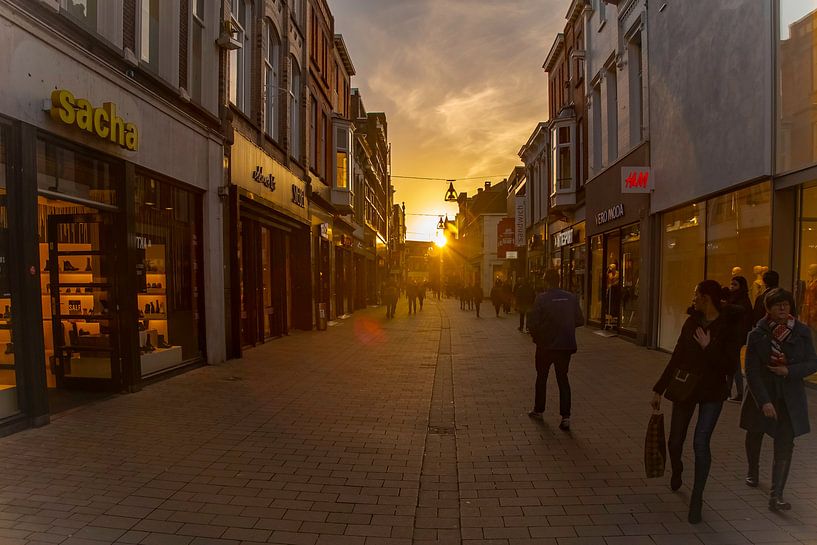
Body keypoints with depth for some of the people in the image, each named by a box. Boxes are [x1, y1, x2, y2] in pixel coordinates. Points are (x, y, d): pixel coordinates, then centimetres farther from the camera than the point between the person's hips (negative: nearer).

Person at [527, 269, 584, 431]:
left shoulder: (542, 298, -13)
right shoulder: (571, 298, -2)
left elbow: (532, 323, -16)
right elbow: (580, 321, 3)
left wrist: (536, 336, 3)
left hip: (546, 345, -2)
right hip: (566, 345, 3)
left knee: (541, 378, 16)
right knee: (563, 378, 10)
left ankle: (538, 410, 30)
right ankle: (565, 416, 1)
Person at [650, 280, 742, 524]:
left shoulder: (728, 327, -10)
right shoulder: (692, 322, 3)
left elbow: (729, 366, -12)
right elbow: (676, 357, 7)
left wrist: (708, 347, -22)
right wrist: (659, 389, 8)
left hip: (711, 391, -4)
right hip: (684, 387, 4)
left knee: (701, 443, -11)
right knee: (675, 441, 10)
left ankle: (696, 500, 7)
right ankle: (676, 471, 44)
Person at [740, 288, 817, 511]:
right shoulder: (757, 334, -9)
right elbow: (752, 371, -12)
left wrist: (788, 371, -18)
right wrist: (764, 401, -18)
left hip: (790, 399, 0)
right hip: (761, 396, 0)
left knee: (785, 446, -8)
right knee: (754, 435, 18)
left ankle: (776, 496, -3)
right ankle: (752, 472, 45)